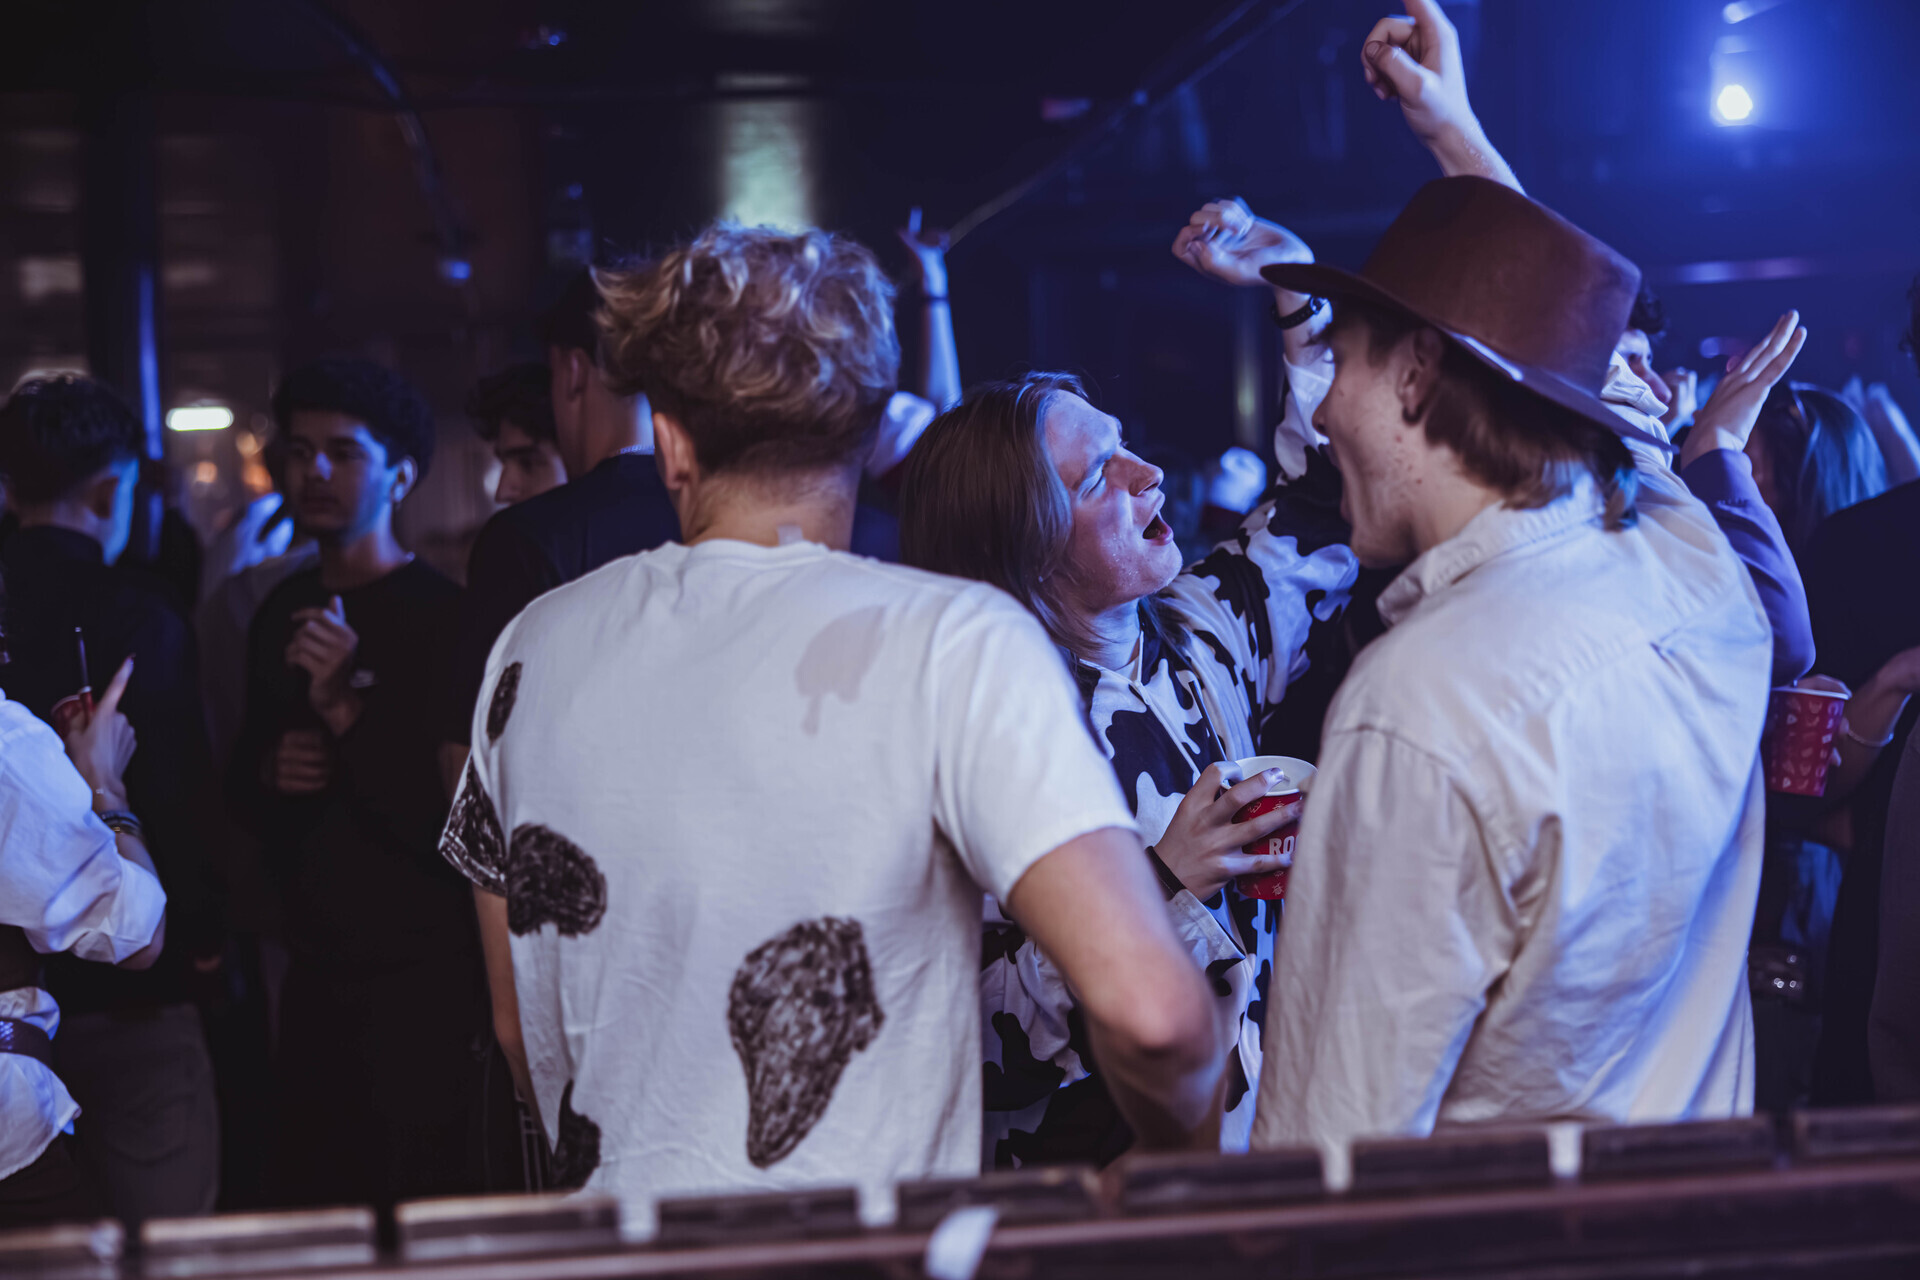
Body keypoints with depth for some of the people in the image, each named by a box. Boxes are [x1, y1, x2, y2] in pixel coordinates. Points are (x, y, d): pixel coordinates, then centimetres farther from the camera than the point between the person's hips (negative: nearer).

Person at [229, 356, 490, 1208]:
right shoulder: (282, 614, 11)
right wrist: (271, 774, 0)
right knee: (305, 1201, 13)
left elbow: (446, 819, -19)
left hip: (420, 978, -7)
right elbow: (243, 783, 22)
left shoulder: (441, 615, -13)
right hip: (315, 970, 7)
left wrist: (347, 709, -25)